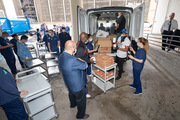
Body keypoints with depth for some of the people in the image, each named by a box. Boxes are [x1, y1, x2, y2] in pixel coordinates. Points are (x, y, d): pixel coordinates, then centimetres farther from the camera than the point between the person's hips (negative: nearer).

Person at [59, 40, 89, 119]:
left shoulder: (62, 55, -10)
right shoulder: (73, 60, -40)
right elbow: (85, 66, -24)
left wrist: (77, 59, -7)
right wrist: (79, 59, -8)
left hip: (69, 82, 9)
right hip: (77, 84, -9)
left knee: (71, 93, 35)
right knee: (81, 100, 17)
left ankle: (73, 104, 65)